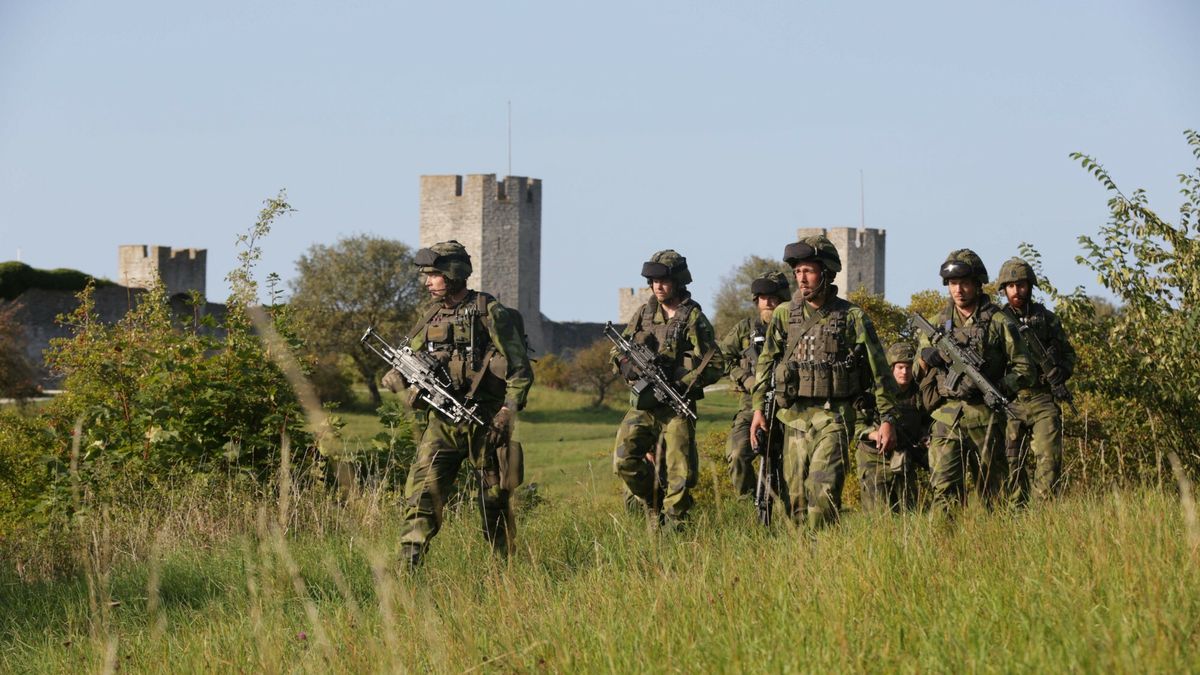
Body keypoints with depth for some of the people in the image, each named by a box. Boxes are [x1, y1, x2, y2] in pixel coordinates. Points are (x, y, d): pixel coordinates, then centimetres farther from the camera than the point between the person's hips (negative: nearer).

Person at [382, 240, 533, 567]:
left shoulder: (491, 314, -6)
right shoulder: (430, 315, 11)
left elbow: (520, 369, -7)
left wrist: (508, 411, -17)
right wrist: (398, 377, -5)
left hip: (484, 421, -4)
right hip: (440, 421, 4)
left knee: (494, 498, 7)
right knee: (423, 488, -12)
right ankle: (408, 562, -19)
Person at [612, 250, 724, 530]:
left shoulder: (693, 319, -4)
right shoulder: (643, 314, 10)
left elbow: (714, 365, -8)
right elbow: (617, 352, 16)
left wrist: (681, 383, -19)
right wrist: (628, 366, -7)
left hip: (677, 408, -4)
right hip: (642, 405, 4)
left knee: (680, 473, -7)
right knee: (624, 460, -12)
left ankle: (674, 526, 6)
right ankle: (654, 505, 11)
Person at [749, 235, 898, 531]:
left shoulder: (851, 317, -2)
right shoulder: (784, 315, 7)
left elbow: (878, 369, 1)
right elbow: (766, 362, 13)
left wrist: (887, 418, -1)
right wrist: (758, 408, 5)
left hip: (833, 417, -4)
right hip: (794, 417, 4)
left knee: (823, 491, -17)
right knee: (796, 495, 5)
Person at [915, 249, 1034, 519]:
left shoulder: (998, 323, 2)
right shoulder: (938, 323, 12)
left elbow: (1024, 370, 0)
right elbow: (918, 373, 18)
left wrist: (993, 388, -15)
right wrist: (926, 362, -5)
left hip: (985, 418, -2)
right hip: (946, 418, 2)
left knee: (992, 492, 6)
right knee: (945, 488, -11)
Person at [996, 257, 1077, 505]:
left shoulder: (1047, 319, 10)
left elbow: (1068, 353, 16)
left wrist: (1060, 372, -4)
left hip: (1043, 402, 0)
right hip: (1010, 403, 0)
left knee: (1049, 459, -10)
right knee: (1012, 464, 1)